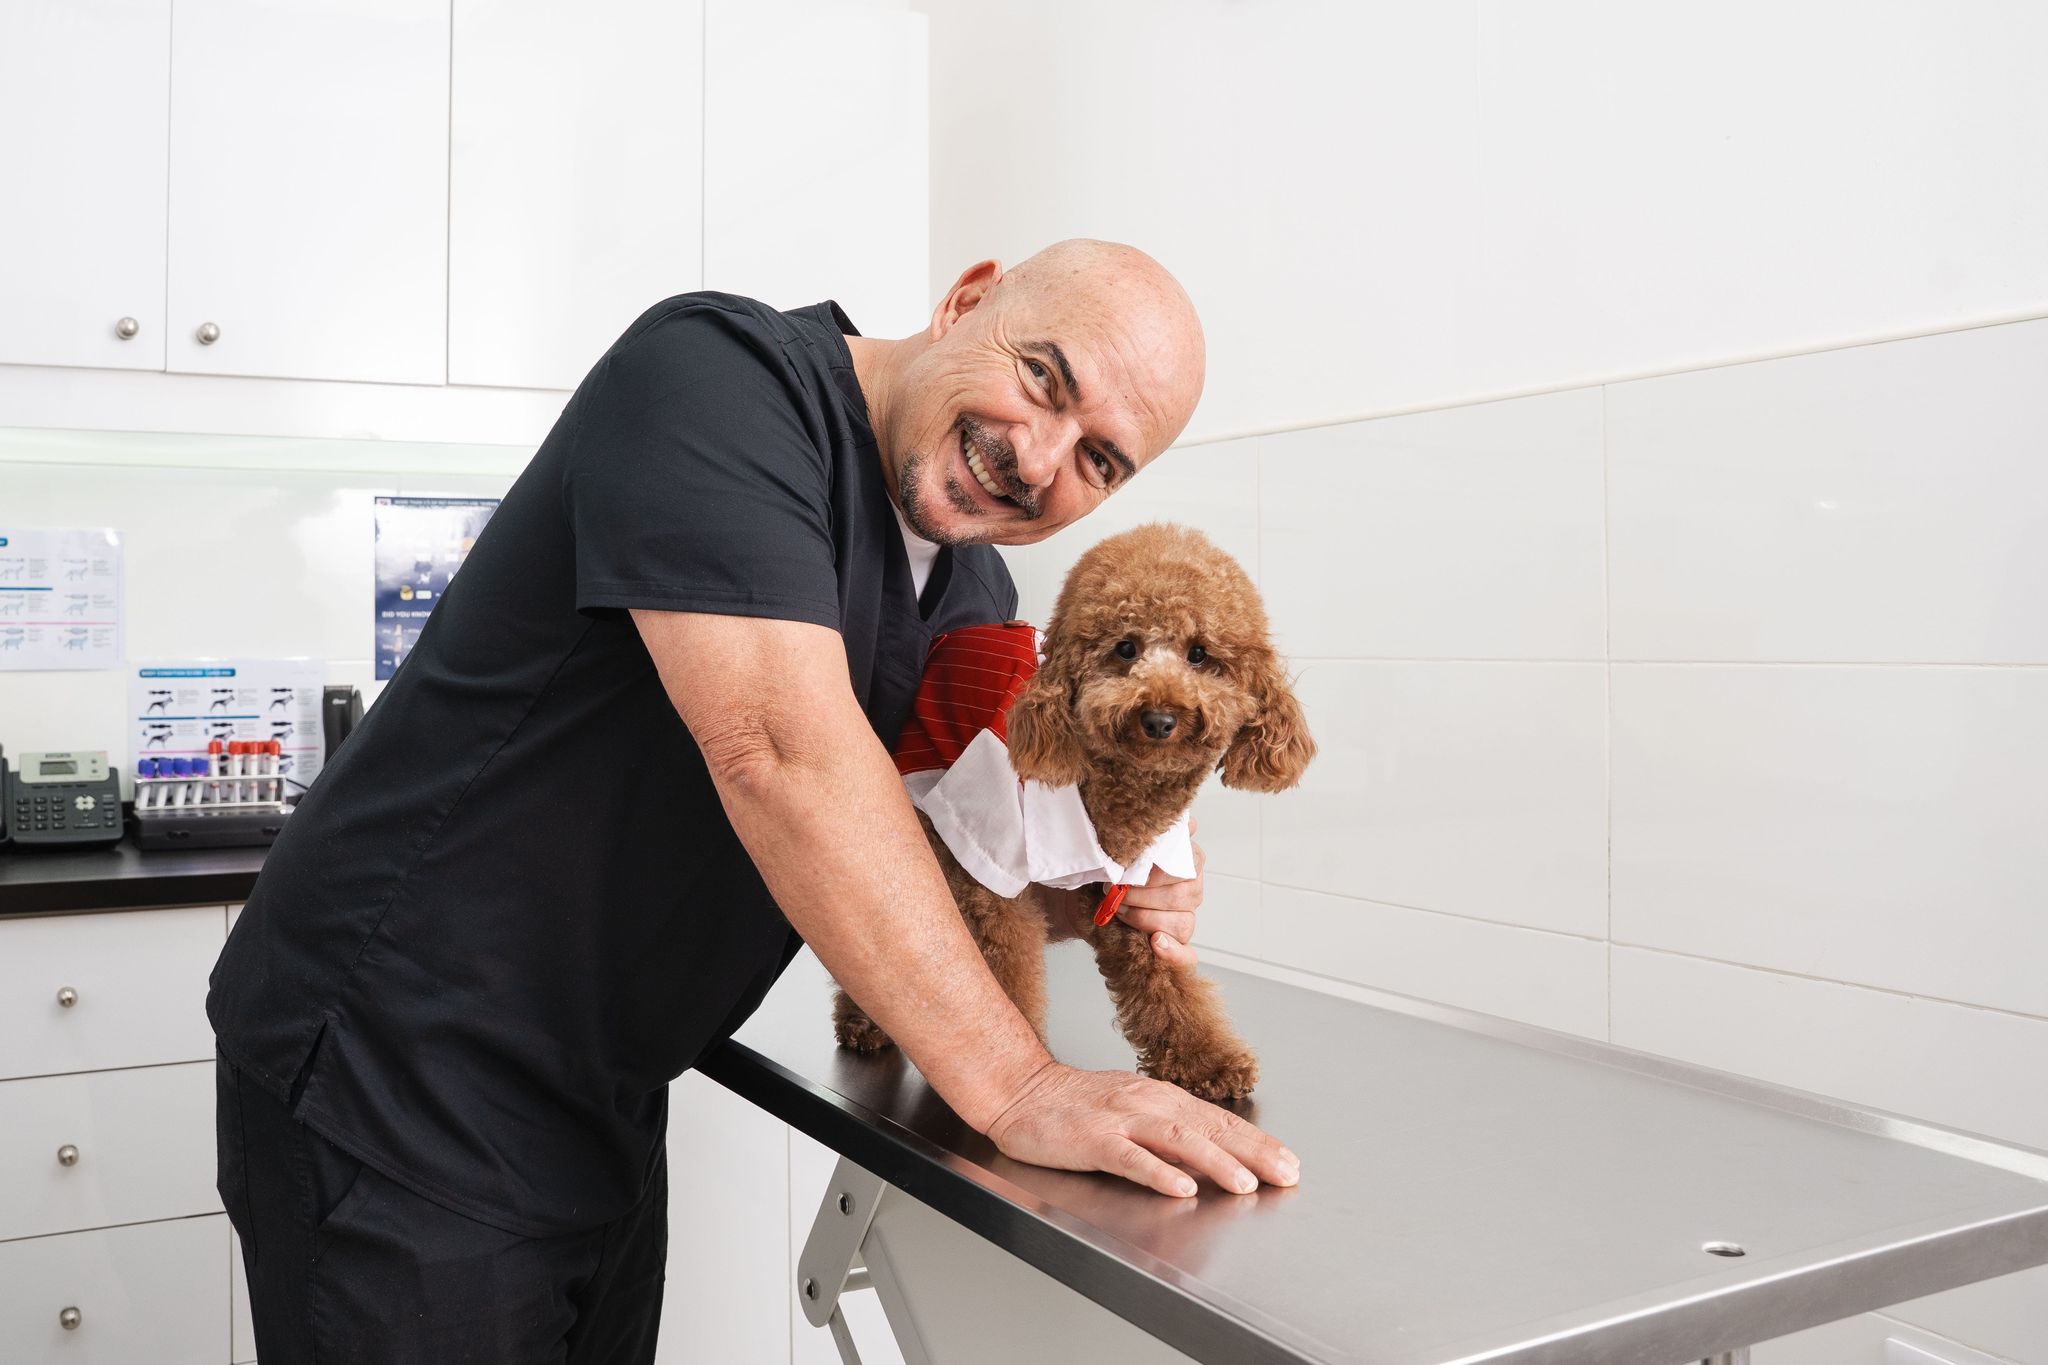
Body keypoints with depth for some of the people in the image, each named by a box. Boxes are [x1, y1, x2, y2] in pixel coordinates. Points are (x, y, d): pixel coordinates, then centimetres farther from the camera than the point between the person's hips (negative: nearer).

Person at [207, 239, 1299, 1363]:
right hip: (391, 1086, -7)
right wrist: (1015, 1087, -31)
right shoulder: (718, 373, -21)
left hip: (602, 1104, 8)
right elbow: (781, 753, -32)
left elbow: (941, 853, 12)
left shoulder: (974, 597, 3)